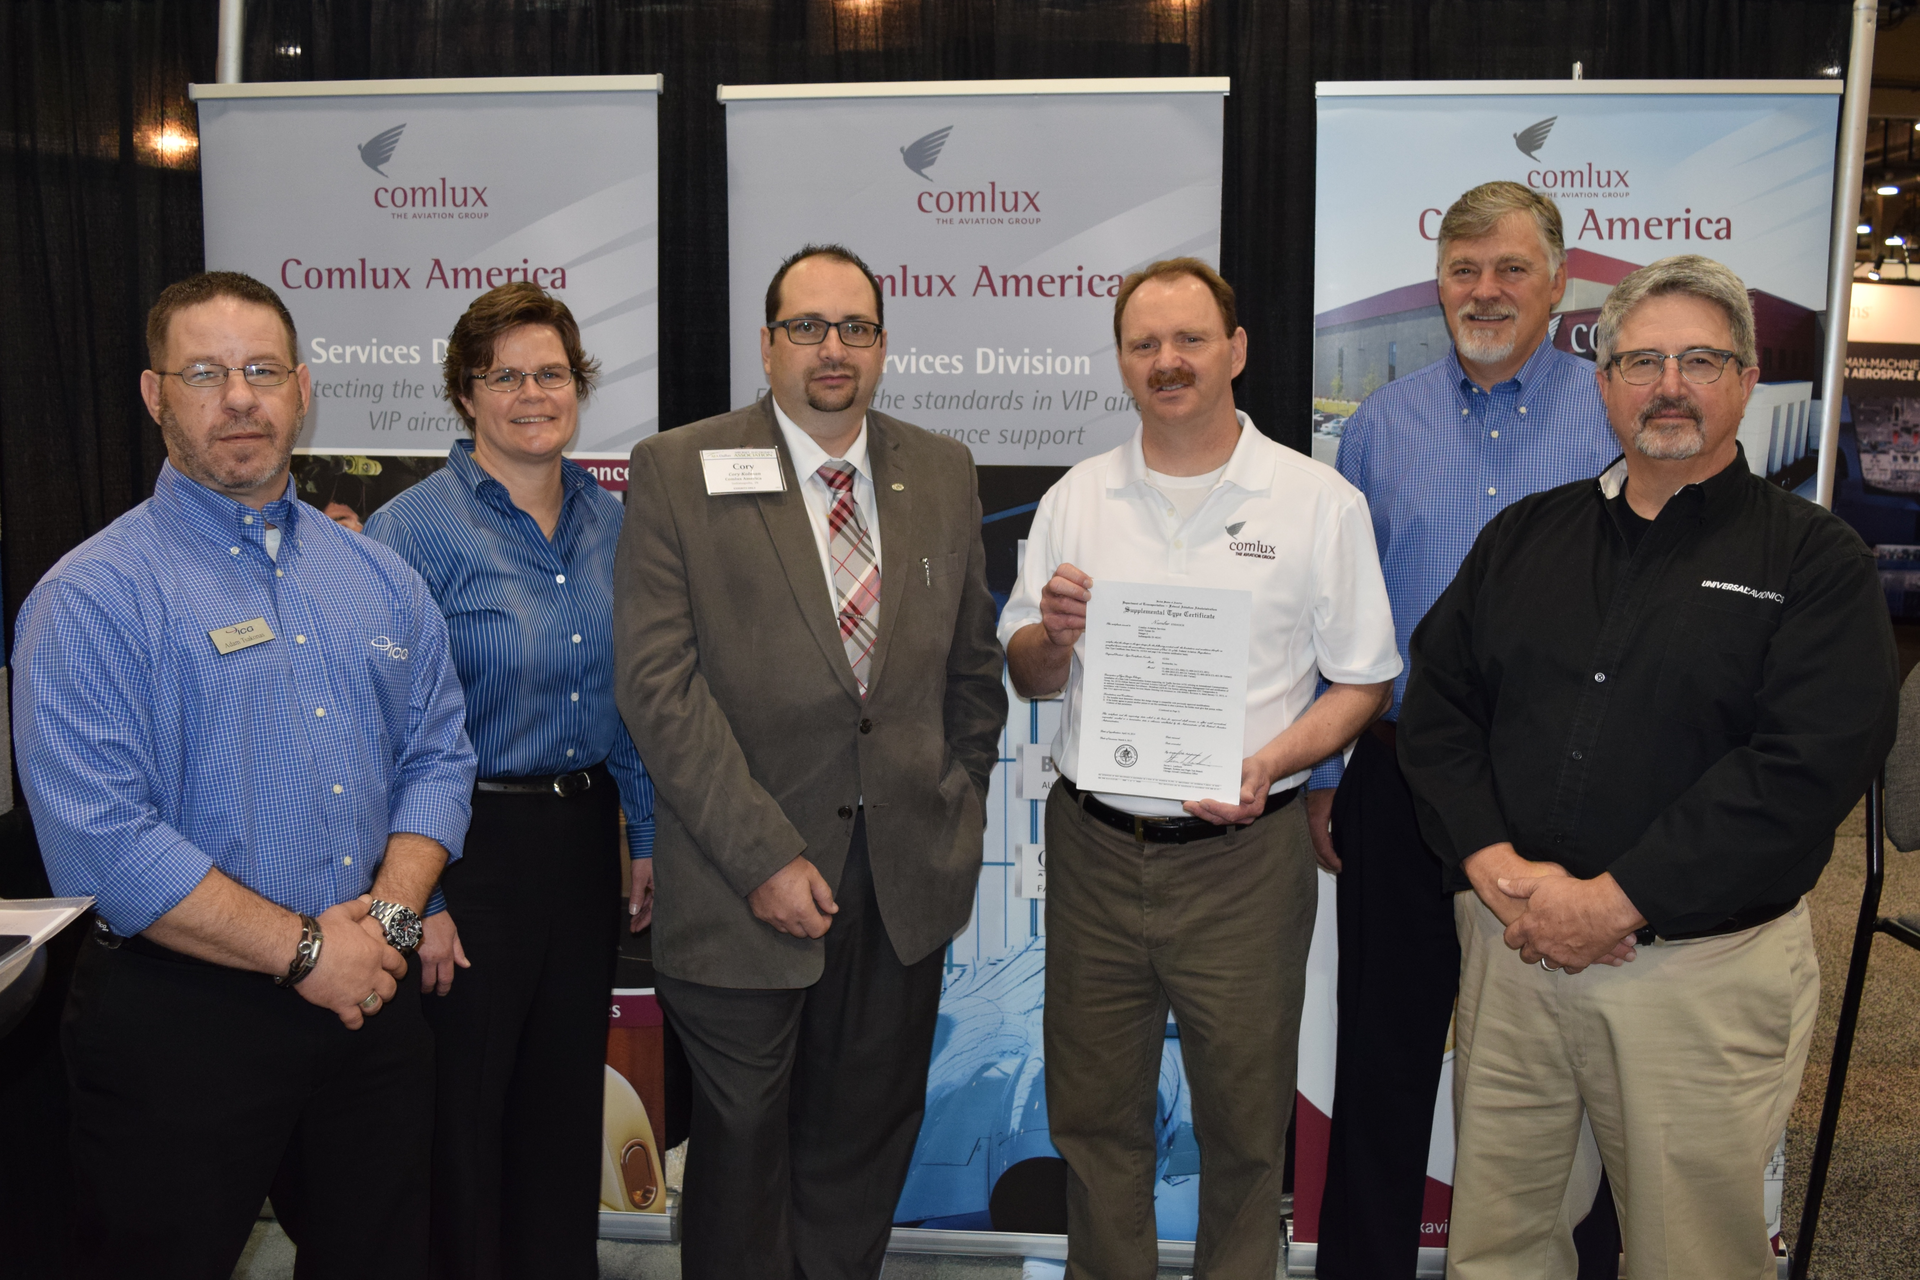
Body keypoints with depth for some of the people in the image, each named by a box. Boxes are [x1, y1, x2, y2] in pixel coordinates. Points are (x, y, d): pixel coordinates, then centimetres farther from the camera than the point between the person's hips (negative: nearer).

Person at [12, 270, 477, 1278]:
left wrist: (392, 909, -10)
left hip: (373, 1005, 5)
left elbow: (438, 755, 7)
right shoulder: (93, 597, -9)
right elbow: (100, 839, -18)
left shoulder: (380, 579, 9)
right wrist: (304, 950, -17)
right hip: (178, 1028, -5)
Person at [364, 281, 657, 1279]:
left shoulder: (611, 524, 6)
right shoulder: (413, 531, -12)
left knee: (568, 1096, 18)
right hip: (470, 849, -5)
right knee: (460, 1112, 8)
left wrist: (647, 839, 10)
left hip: (585, 840, 5)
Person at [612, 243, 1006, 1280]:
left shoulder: (942, 473, 7)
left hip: (904, 882, 4)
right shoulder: (677, 472, -6)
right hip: (741, 888, -3)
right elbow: (657, 682, -12)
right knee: (742, 1150, 12)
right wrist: (764, 857, -16)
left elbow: (973, 665, 14)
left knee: (865, 1148, 17)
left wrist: (959, 810, 6)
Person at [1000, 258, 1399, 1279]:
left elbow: (1362, 679, -1)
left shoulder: (1319, 500, -2)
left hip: (1241, 857, -2)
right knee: (1091, 1115, 15)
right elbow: (1026, 678, 10)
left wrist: (1272, 762, -18)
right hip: (1093, 848, 3)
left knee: (1244, 1125, 11)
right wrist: (1056, 632, -13)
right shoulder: (1075, 498, 7)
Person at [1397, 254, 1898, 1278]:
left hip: (1705, 968, -3)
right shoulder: (1524, 537, 10)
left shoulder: (1814, 560, -2)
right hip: (1513, 943, 3)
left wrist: (1616, 899, -18)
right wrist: (1493, 863, -11)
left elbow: (1806, 766, -14)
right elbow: (1434, 705, 5)